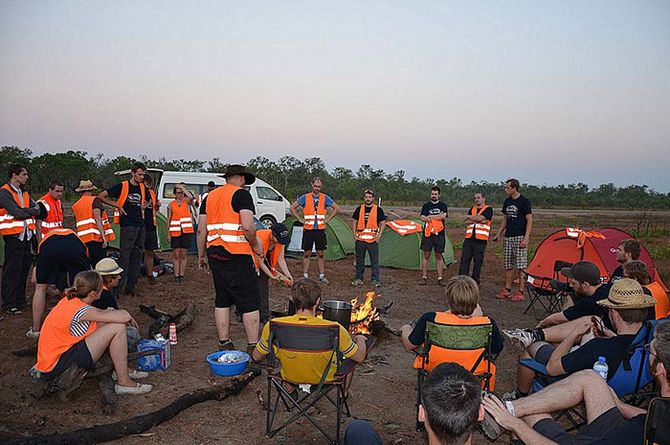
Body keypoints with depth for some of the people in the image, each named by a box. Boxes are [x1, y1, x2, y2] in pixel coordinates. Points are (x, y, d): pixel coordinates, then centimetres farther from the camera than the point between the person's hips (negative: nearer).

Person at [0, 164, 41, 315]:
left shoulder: (24, 192, 16)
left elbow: (37, 209, 6)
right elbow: (17, 213, -19)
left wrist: (24, 211, -10)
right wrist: (30, 211, -3)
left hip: (26, 235, 7)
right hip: (13, 236, -7)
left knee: (24, 269, 12)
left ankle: (20, 300, 23)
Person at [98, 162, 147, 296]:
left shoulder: (143, 188, 14)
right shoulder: (122, 186, -4)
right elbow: (101, 196, -1)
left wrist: (144, 205, 13)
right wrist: (117, 205, -6)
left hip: (141, 226, 7)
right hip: (128, 226, -6)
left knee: (137, 257, 8)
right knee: (124, 257, -9)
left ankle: (130, 287, 15)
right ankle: (118, 287, -5)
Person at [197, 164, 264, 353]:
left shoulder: (210, 196, 16)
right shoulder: (242, 194, -4)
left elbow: (201, 230, 13)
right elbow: (248, 226, -17)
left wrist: (202, 255, 18)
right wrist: (256, 245, -1)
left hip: (214, 254, 7)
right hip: (237, 254, -7)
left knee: (222, 300, 13)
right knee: (249, 302, -1)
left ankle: (224, 344, 18)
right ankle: (253, 347, 1)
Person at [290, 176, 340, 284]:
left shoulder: (325, 198, 4)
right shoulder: (305, 198, 1)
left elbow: (336, 208, 10)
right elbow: (292, 207, 7)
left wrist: (328, 219, 2)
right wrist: (300, 219, 1)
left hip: (320, 230, 1)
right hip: (308, 230, -1)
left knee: (320, 254, 6)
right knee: (307, 253, 2)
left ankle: (322, 276, 13)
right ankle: (305, 276, 8)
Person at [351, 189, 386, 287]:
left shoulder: (378, 209, 0)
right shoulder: (359, 209, 6)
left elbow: (383, 223, 1)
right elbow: (354, 222, 13)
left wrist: (379, 235, -8)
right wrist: (354, 233, 3)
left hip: (373, 240, -2)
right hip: (360, 239, 2)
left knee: (374, 261, 2)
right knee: (359, 260, 10)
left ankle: (375, 280, 10)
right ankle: (358, 279, 20)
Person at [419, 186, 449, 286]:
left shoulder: (443, 206, 6)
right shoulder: (426, 205, 8)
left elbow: (443, 216, -12)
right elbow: (422, 218, -6)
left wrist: (430, 216, -10)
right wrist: (437, 217, -18)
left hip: (439, 234, 0)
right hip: (427, 234, 0)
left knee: (438, 256, 6)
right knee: (426, 255, 1)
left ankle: (440, 278, 10)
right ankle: (424, 278, 5)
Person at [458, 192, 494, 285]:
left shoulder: (488, 209, 0)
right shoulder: (472, 209, 16)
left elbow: (480, 218, -17)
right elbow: (467, 222, 3)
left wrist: (469, 217, -1)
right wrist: (478, 221, -11)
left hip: (480, 241, -5)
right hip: (469, 239, 5)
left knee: (478, 262, 2)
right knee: (464, 260, 1)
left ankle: (475, 282, 12)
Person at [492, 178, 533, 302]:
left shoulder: (524, 201, -8)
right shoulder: (507, 201, 13)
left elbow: (529, 221, -10)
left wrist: (526, 238, -17)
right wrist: (498, 234, 15)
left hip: (520, 237, -7)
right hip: (508, 237, 7)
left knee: (521, 266, -3)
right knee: (508, 266, 10)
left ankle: (520, 292, 2)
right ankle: (507, 290, 17)